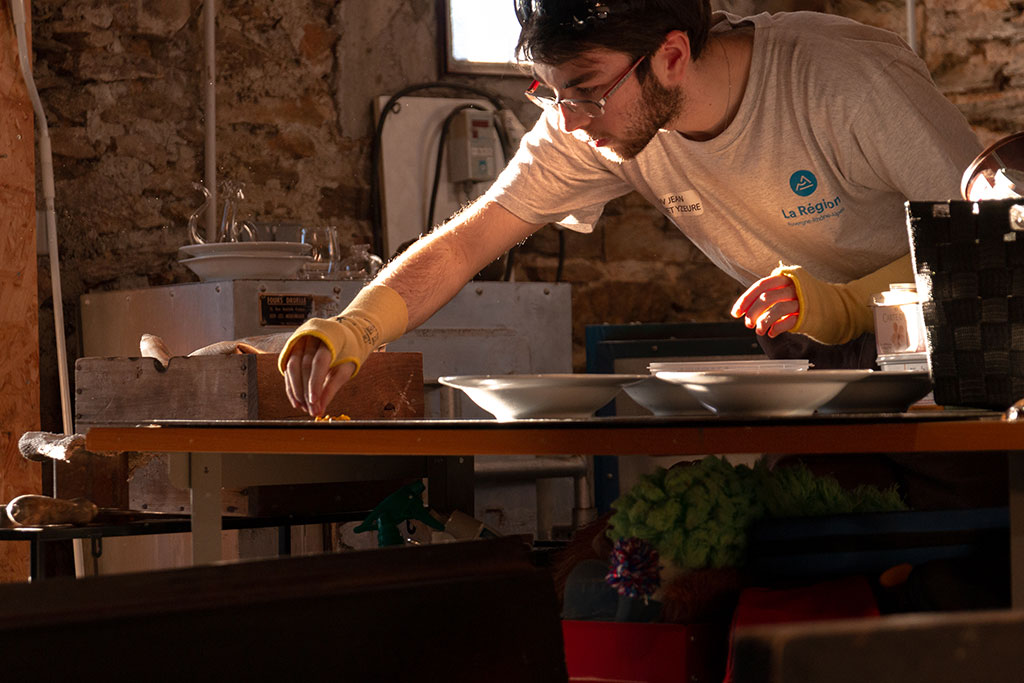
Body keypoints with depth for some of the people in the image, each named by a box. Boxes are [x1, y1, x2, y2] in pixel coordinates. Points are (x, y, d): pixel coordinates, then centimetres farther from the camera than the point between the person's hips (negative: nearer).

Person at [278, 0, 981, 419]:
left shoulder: (847, 81, -27)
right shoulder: (592, 123, -13)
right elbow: (464, 243, -11)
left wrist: (845, 307, -38)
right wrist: (354, 328, -30)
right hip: (806, 348, 4)